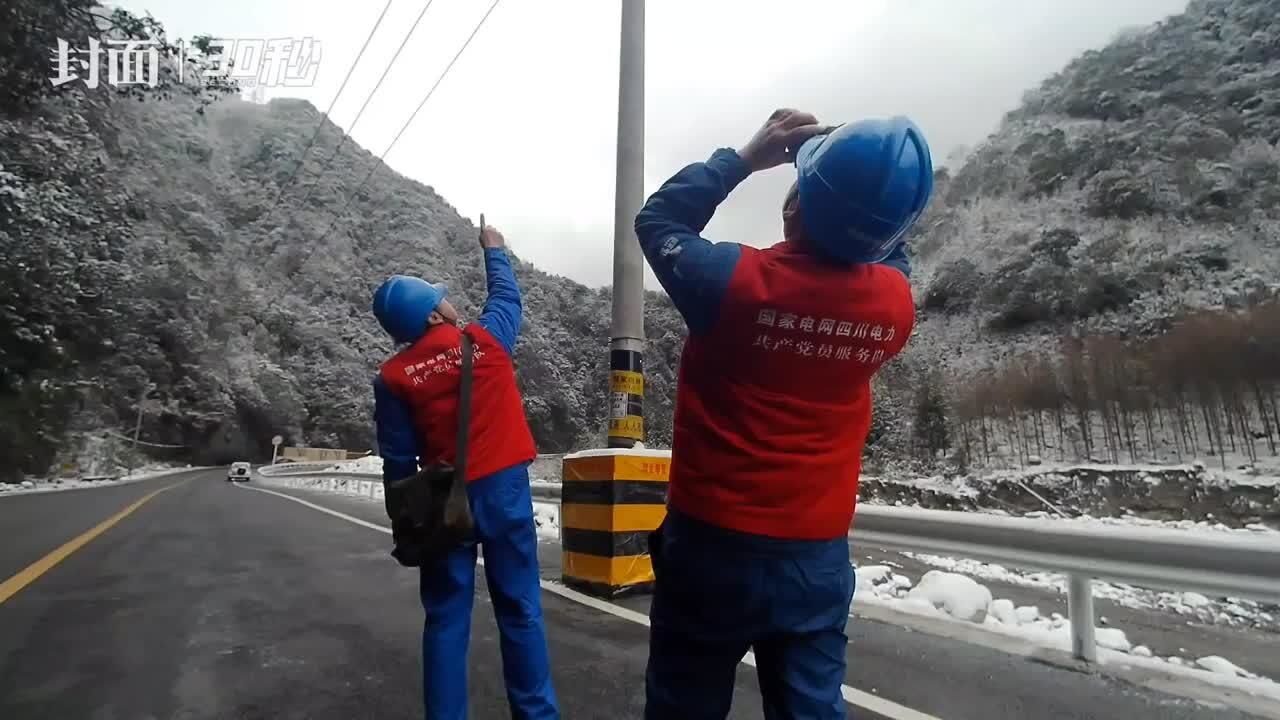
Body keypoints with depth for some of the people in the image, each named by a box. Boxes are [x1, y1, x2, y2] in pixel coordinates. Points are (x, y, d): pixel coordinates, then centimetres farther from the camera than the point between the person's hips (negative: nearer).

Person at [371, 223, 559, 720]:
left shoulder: (393, 377, -4)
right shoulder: (486, 339, -6)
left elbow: (398, 460, -1)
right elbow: (507, 297, 15)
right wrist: (494, 250, 31)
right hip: (504, 488, 0)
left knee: (446, 618, 14)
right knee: (520, 611, 10)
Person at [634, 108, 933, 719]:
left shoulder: (735, 280, -18)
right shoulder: (896, 300, -7)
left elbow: (657, 219, 1)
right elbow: (882, 248, 18)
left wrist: (744, 158, 4)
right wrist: (850, 163, 9)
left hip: (713, 547, -3)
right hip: (818, 559, 4)